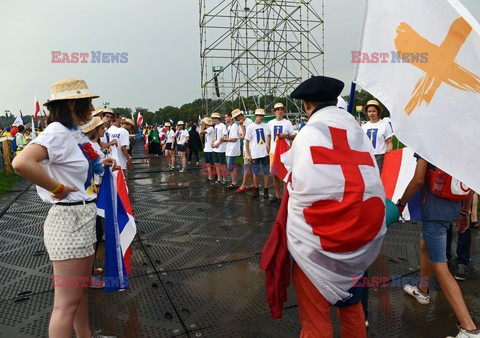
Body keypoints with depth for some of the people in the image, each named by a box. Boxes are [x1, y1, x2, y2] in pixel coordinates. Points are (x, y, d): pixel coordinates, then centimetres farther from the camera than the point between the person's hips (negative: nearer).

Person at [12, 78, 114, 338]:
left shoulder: (74, 133, 9)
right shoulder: (58, 131, -18)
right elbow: (21, 163, -33)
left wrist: (98, 165, 12)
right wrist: (58, 189, -23)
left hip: (84, 217, 10)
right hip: (69, 219, -10)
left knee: (81, 288, 23)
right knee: (66, 302, 1)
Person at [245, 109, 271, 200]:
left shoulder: (265, 126, 7)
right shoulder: (250, 127, 0)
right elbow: (247, 141, 0)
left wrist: (267, 144, -20)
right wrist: (248, 154, -4)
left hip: (265, 153, 2)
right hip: (255, 154, -1)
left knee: (266, 172, 4)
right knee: (256, 173, 6)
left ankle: (266, 191, 12)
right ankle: (256, 190, 20)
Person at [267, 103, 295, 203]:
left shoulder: (288, 123, 0)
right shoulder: (270, 123, 10)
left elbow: (293, 137, 3)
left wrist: (286, 135, -15)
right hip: (273, 152, 4)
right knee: (275, 174, 10)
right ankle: (278, 195, 22)